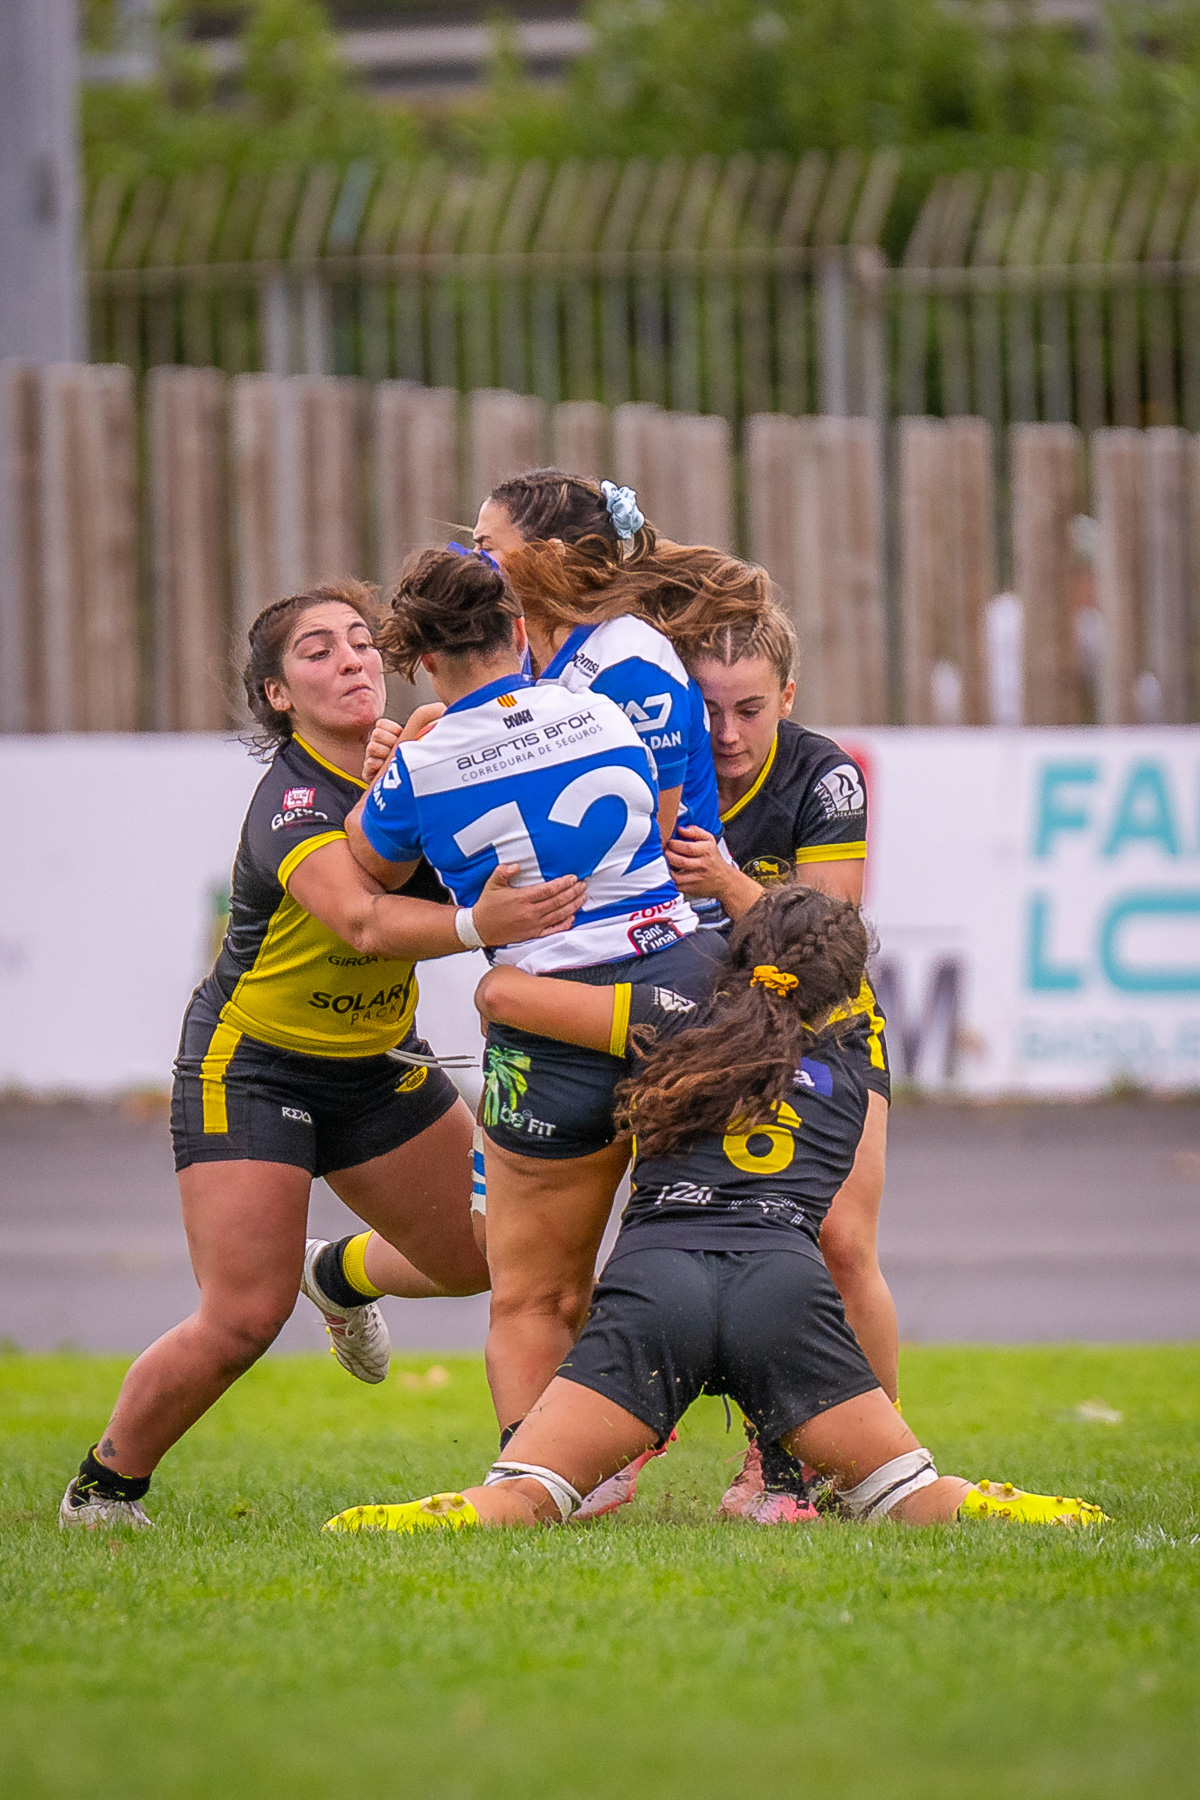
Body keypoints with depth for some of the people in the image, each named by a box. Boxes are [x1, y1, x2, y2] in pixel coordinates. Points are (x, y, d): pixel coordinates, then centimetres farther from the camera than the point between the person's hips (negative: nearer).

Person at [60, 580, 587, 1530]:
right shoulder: (290, 805, -28)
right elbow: (364, 921, -45)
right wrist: (475, 924, -62)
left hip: (378, 1059, 7)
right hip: (250, 1066, -7)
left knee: (485, 1256, 7)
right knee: (242, 1320, -14)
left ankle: (342, 1274, 40)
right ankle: (102, 1489, 8)